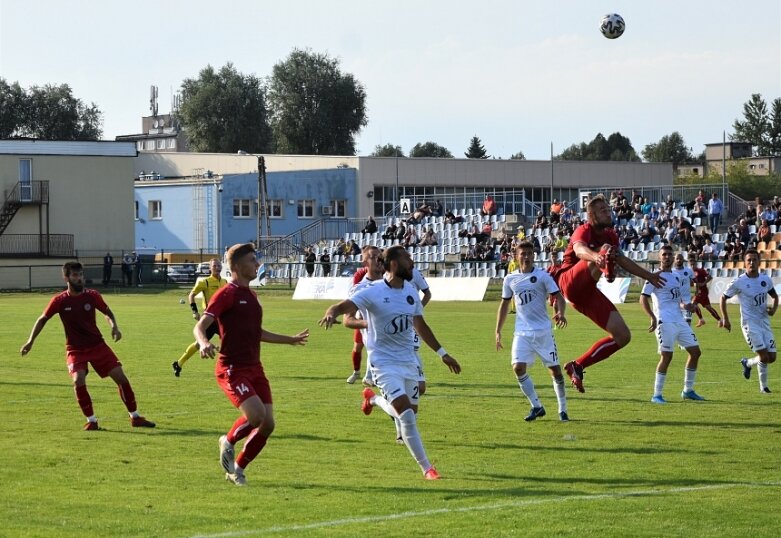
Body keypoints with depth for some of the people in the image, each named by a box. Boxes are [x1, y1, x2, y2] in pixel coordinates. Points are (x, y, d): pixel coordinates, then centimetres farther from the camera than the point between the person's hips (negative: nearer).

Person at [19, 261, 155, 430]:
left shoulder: (92, 296, -6)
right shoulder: (59, 301, -10)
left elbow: (107, 312, 9)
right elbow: (42, 320, 3)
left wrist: (114, 326, -10)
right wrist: (30, 341, -1)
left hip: (97, 345, 2)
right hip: (75, 350, -2)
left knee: (120, 376, -5)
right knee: (78, 380, -25)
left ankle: (135, 418, 9)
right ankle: (91, 421, -9)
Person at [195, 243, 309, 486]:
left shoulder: (251, 295, 17)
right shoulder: (227, 294, -9)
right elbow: (200, 326, -18)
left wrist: (290, 340, 42)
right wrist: (204, 343, -41)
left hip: (254, 368, 8)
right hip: (232, 369, -8)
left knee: (268, 424, -2)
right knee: (256, 415, -25)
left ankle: (237, 469, 15)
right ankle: (228, 442, 5)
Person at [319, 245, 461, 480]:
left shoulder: (410, 291, 5)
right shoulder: (373, 292, -15)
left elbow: (420, 326, 18)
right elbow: (342, 307, -24)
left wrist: (442, 354, 20)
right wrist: (331, 313, -49)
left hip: (408, 361, 7)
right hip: (385, 362, -6)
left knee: (410, 413, 11)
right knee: (407, 414, -17)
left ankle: (373, 398, 41)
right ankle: (426, 467, -7)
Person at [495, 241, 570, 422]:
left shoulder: (542, 276, -4)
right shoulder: (510, 279, 6)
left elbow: (558, 297, -9)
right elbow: (504, 304, 17)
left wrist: (560, 313, -30)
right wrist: (498, 331, 17)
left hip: (543, 331, -2)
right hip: (522, 332, 2)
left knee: (555, 369, 1)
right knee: (518, 368, -13)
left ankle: (563, 410, 15)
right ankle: (536, 407, 0)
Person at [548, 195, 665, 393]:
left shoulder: (610, 236, 17)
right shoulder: (584, 231, -9)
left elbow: (622, 260, 35)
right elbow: (580, 250, -34)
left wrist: (648, 276, 39)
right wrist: (596, 256, -57)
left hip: (587, 294, 8)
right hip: (570, 282, -8)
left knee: (623, 336, 1)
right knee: (605, 252, -33)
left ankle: (577, 366, 8)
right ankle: (606, 264, -73)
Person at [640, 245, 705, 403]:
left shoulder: (677, 277, 19)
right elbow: (643, 299, -10)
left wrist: (684, 305, 8)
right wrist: (653, 318, -22)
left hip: (680, 321, 8)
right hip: (665, 322, -8)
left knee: (695, 352, 7)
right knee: (666, 356, -14)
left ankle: (688, 390, 18)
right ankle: (657, 395, -7)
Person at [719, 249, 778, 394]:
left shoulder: (766, 279, 4)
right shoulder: (739, 282, -10)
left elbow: (775, 296, 20)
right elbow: (723, 299, 1)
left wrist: (774, 308, -2)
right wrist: (725, 319, -3)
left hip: (764, 321, 6)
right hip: (750, 323, -5)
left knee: (771, 358, 2)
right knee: (764, 356, -14)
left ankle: (748, 363, 29)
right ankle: (763, 386, 9)